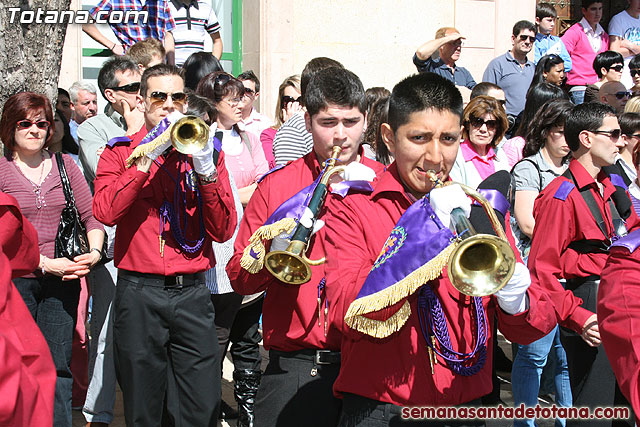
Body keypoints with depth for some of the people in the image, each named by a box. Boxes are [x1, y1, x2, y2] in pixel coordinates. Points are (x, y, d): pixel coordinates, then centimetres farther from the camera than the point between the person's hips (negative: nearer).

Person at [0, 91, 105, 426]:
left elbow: (91, 215, 10)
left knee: (58, 367, 2)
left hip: (63, 279, 2)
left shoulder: (64, 165, 11)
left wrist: (94, 252, -9)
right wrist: (45, 263, -13)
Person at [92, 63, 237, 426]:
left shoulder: (205, 149, 10)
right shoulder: (120, 152, 7)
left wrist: (206, 171, -12)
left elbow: (223, 231, 1)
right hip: (139, 292, -1)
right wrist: (148, 157, -14)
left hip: (192, 291, 1)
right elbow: (105, 212, -13)